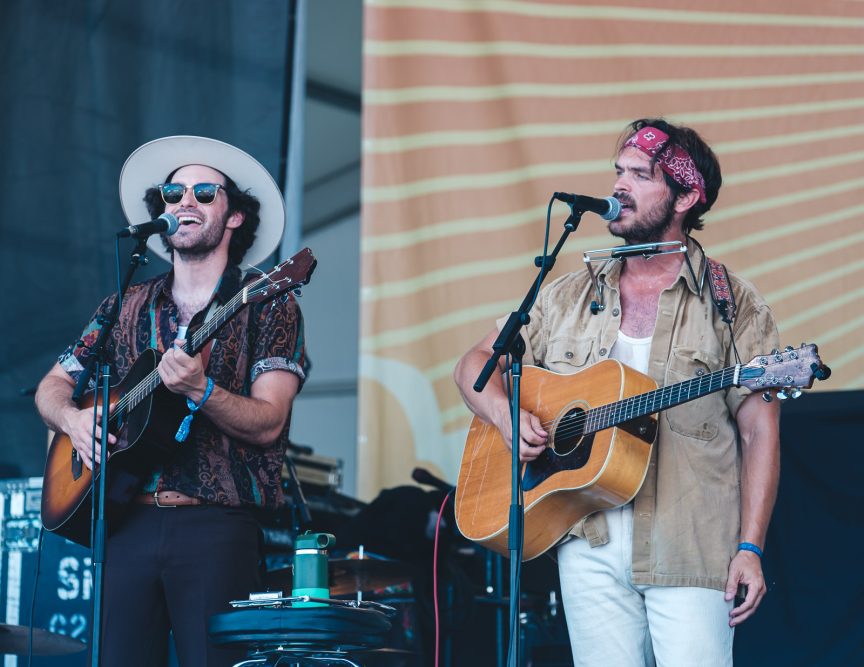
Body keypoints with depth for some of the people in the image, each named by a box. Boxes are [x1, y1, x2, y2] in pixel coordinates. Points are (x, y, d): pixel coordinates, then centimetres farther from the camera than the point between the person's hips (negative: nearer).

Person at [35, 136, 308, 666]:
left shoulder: (267, 304, 3)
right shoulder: (127, 307, 17)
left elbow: (268, 424, -8)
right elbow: (53, 386, 20)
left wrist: (199, 390, -24)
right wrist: (73, 418, -2)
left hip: (216, 527, -4)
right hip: (126, 523, 4)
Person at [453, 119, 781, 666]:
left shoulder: (733, 305, 2)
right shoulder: (571, 297, 14)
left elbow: (759, 433, -2)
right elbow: (475, 364, 18)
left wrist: (750, 549, -11)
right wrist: (509, 416, -4)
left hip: (691, 553, -3)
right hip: (591, 548, 3)